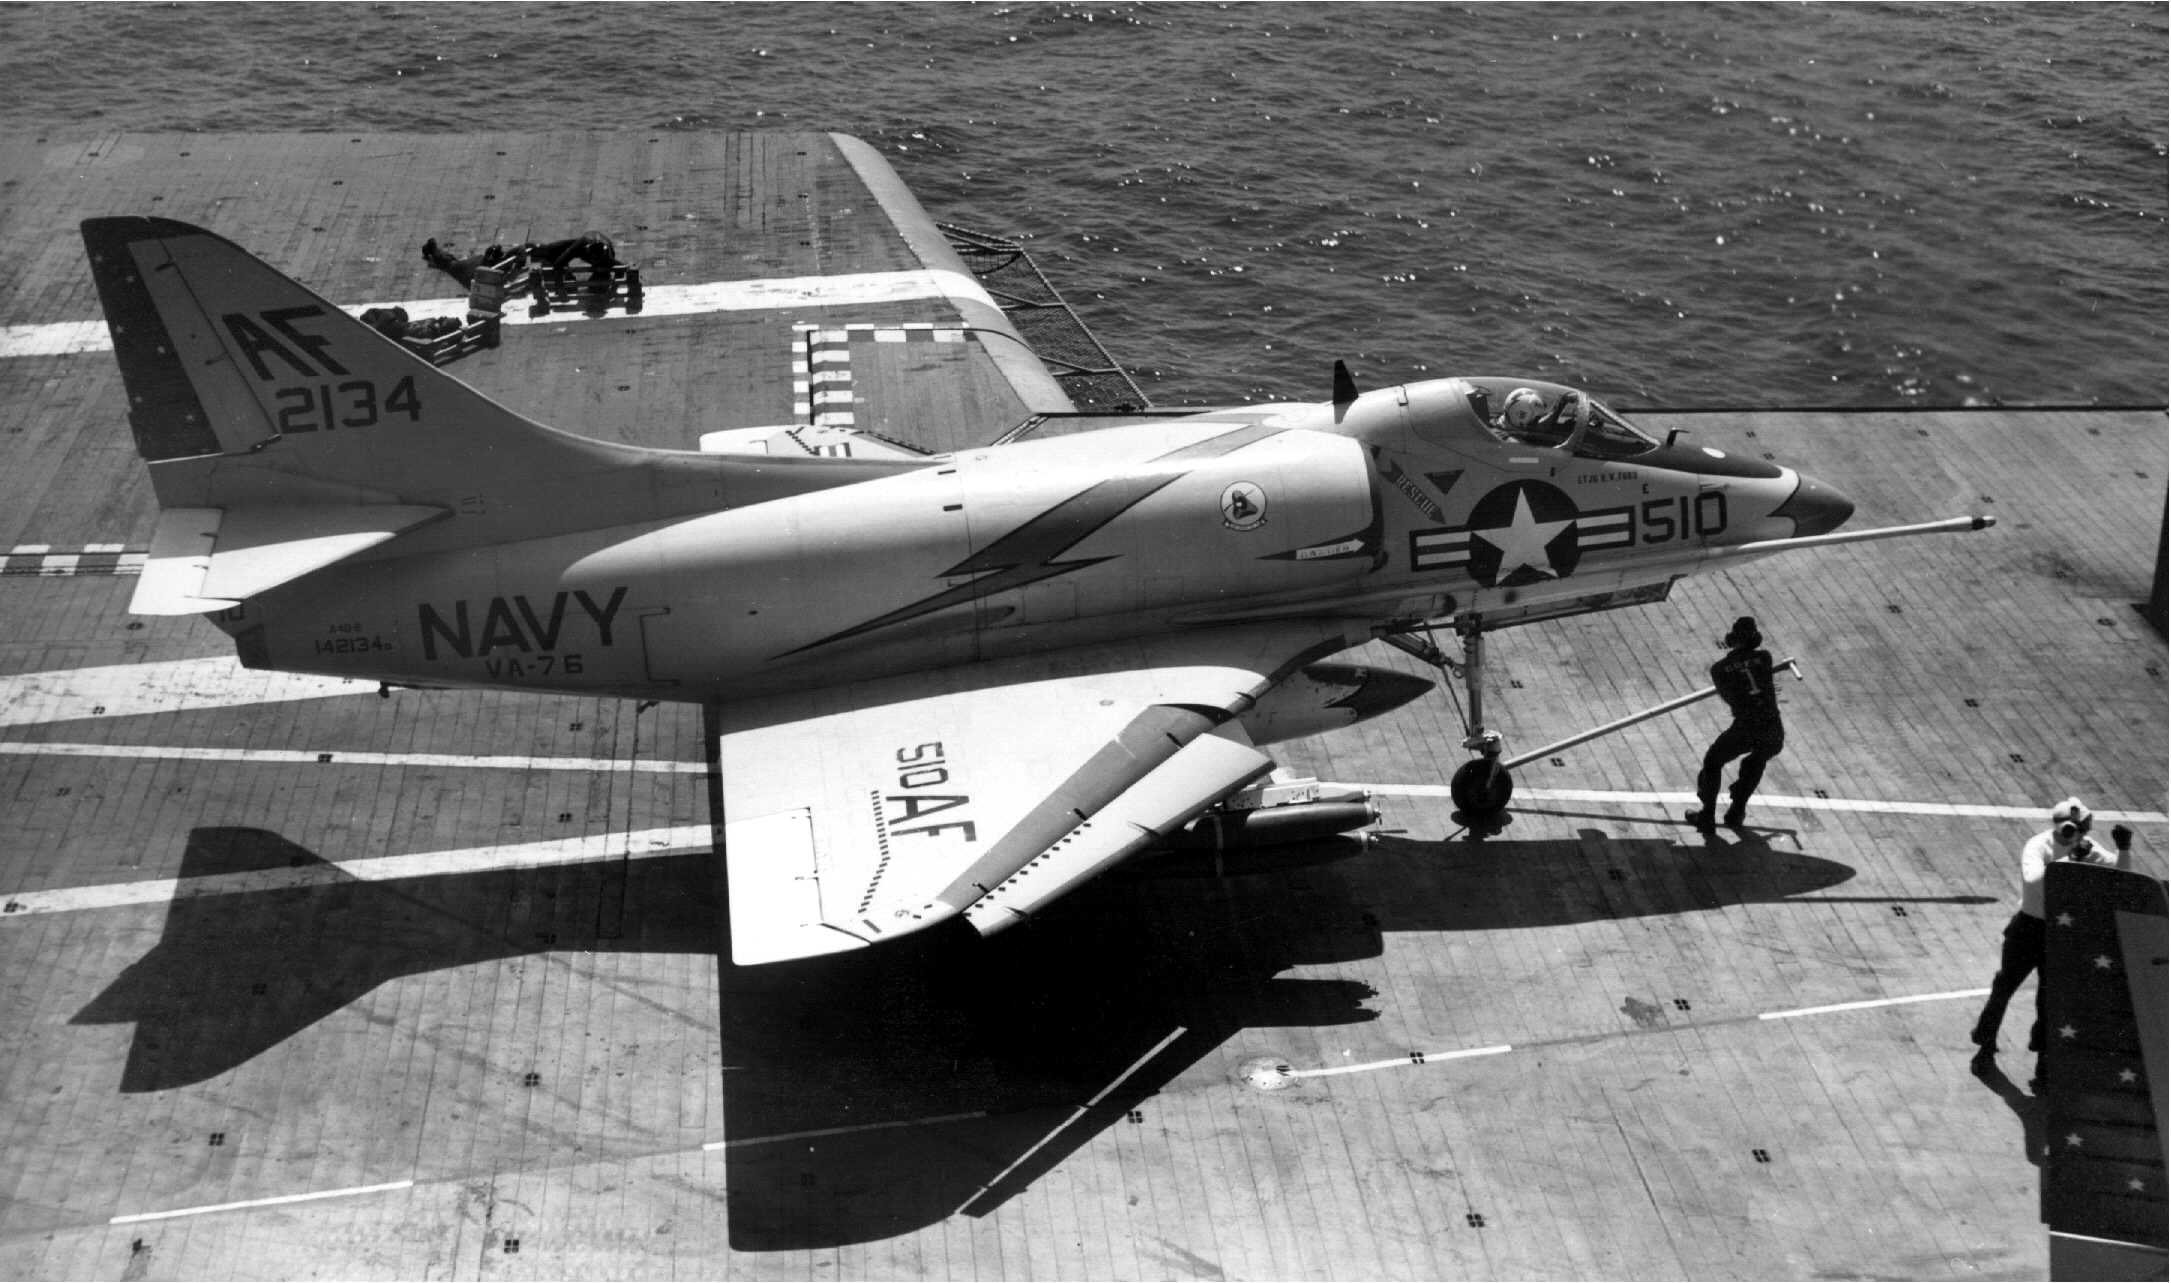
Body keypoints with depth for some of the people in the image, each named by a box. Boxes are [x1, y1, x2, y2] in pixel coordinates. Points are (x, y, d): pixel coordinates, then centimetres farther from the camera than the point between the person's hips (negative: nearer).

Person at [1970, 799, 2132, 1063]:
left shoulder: (2084, 846, -5)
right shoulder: (2037, 846, -22)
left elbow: (2117, 871, -1)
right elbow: (2033, 879, -40)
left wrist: (2124, 849, -21)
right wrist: (2070, 858, -42)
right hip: (2029, 926, -4)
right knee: (2006, 984, 8)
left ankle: (2042, 1042, 31)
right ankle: (1986, 1041, 27)